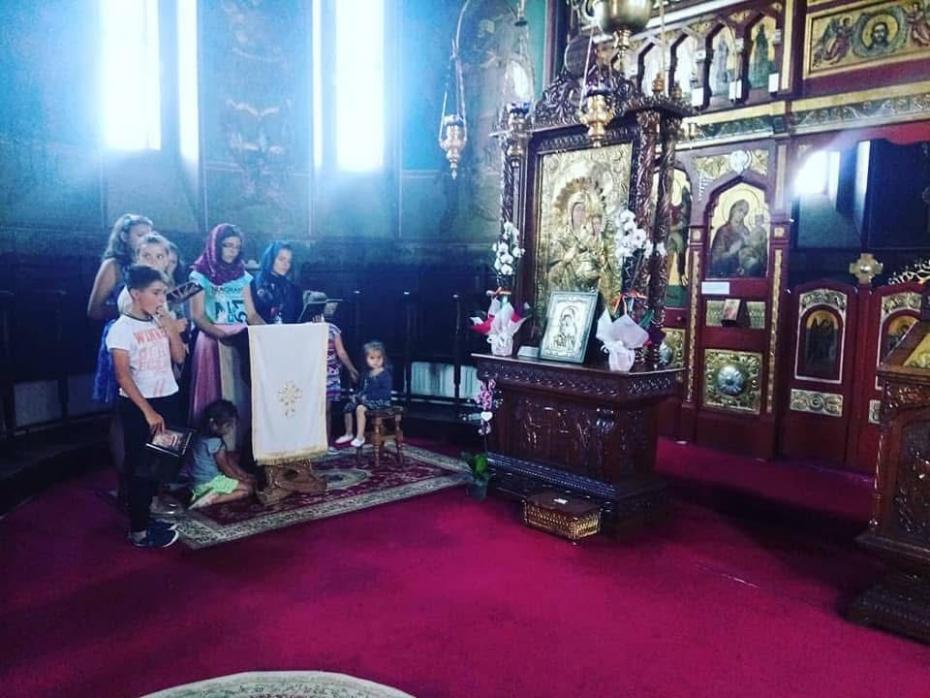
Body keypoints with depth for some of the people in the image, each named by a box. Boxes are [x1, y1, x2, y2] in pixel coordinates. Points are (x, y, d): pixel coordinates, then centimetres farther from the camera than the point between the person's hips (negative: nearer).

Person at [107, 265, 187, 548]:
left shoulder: (159, 321, 5)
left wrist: (169, 324, -5)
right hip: (137, 405, -6)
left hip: (168, 399, 6)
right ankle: (139, 530, 11)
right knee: (139, 466, 2)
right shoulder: (122, 328, -12)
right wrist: (148, 411, -19)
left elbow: (179, 357, 5)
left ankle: (144, 516, 27)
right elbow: (122, 376, -16)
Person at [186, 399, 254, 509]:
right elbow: (225, 467, -13)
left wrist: (244, 475, 9)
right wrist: (242, 478, 2)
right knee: (248, 488, -8)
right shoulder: (215, 442, -24)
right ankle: (213, 498, -18)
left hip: (200, 480, 9)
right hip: (209, 482, -9)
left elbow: (227, 457, 12)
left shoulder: (205, 435, 5)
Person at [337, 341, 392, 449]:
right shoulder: (368, 374, 12)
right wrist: (356, 394, 2)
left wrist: (368, 396, -25)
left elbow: (385, 392, -23)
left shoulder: (385, 374, -15)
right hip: (366, 399, 9)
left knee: (360, 408, -29)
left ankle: (360, 437, -23)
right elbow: (362, 387, 23)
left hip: (380, 401, -9)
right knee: (349, 405, 7)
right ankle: (348, 434, 17)